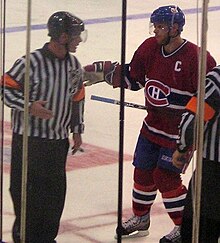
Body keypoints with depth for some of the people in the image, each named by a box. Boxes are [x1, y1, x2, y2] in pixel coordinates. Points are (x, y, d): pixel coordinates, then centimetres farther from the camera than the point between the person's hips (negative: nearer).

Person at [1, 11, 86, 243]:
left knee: (54, 189, 9)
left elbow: (77, 98, 17)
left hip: (58, 139, 6)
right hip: (28, 138, -6)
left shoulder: (73, 65, 5)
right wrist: (29, 106, -24)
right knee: (24, 188, 0)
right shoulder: (31, 62, -17)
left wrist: (77, 130, 19)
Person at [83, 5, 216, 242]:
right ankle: (140, 218, 36)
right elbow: (132, 76, 10)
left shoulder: (197, 58, -23)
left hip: (180, 131, -7)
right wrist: (101, 72, 4)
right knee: (143, 171, 13)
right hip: (153, 124, 7)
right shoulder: (150, 48, -3)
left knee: (165, 175, -9)